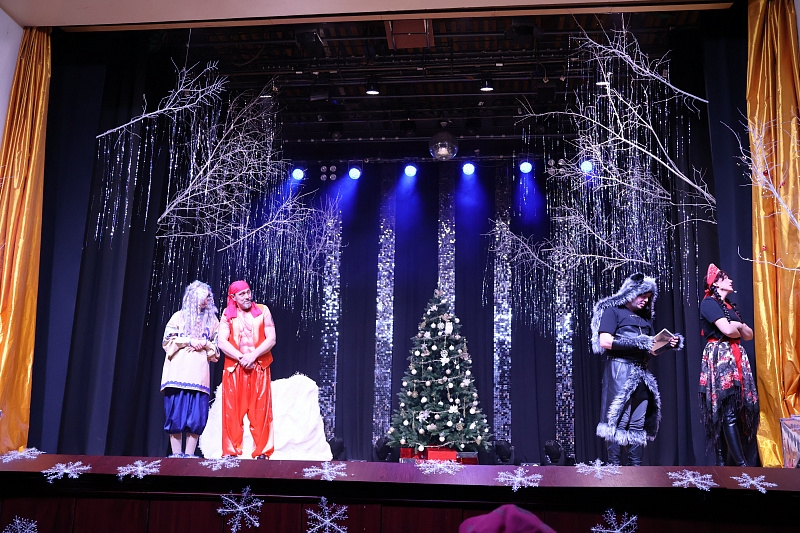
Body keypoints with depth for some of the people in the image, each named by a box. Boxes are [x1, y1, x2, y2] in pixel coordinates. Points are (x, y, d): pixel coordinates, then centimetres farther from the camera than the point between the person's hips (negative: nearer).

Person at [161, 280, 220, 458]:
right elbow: (168, 341, 3)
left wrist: (206, 344, -6)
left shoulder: (212, 320, 16)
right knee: (176, 413, -5)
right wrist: (189, 341, -8)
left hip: (199, 374, 1)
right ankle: (176, 454, -1)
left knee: (197, 416, -5)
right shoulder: (179, 316, 11)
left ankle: (189, 454, -1)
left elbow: (217, 346, 14)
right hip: (178, 372, -1)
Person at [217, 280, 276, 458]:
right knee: (233, 412, -1)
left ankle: (262, 452, -2)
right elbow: (222, 342, -2)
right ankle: (231, 452, 2)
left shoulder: (262, 310, 6)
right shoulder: (228, 314, 8)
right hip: (234, 368, 1)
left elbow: (271, 339, 0)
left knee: (260, 411, -3)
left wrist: (253, 355, -13)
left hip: (259, 368, -1)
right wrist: (242, 358, -14)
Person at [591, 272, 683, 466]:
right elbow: (604, 342, -12)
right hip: (619, 370, -7)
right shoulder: (613, 311, -1)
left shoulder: (645, 317, 21)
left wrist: (668, 343, 2)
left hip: (641, 373, 7)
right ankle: (614, 469, -5)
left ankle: (635, 467, 9)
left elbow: (651, 346, 23)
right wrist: (637, 343, -15)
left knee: (638, 424, 5)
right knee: (617, 420, -8)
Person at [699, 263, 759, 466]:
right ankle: (741, 463, -13)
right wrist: (737, 330, 4)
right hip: (720, 357, -9)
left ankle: (722, 461, 5)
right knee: (728, 411, -11)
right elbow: (727, 330, -18)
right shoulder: (709, 302, -5)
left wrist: (740, 325, -3)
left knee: (738, 408, 3)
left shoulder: (730, 305, 23)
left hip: (736, 358, 9)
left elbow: (749, 334, 18)